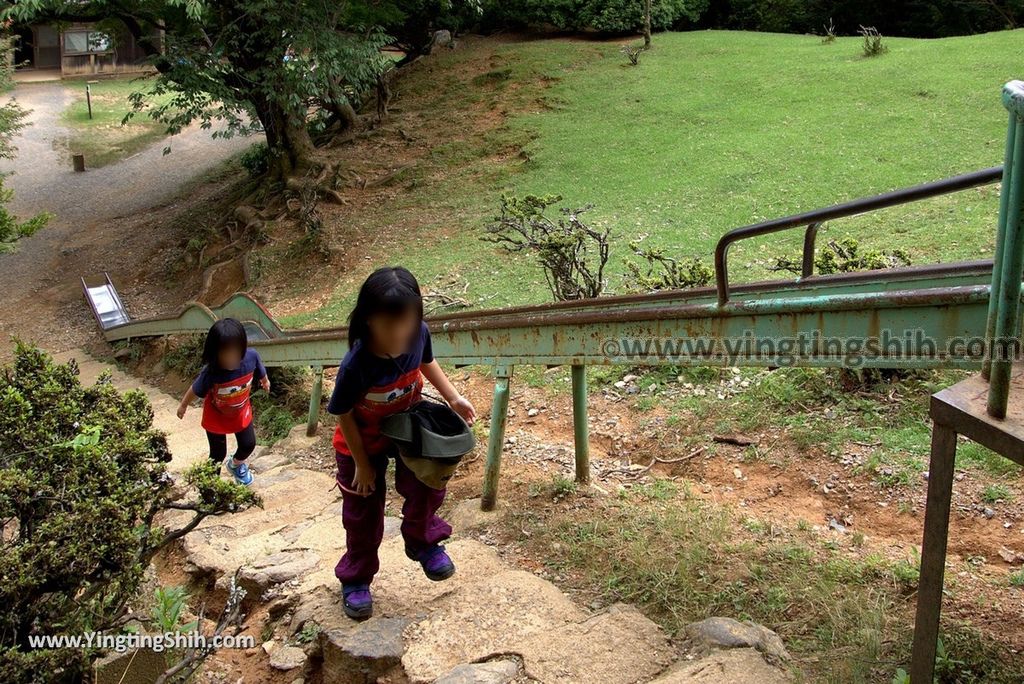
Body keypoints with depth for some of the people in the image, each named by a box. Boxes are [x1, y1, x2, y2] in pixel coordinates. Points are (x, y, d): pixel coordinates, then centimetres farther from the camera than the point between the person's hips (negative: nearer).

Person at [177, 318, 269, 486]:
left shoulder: (251, 357, -32)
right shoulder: (211, 373, -39)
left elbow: (260, 372, -7)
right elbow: (195, 390, -17)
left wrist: (265, 381, 15)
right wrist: (183, 406, 1)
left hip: (242, 412, 3)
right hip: (216, 417, -3)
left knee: (248, 444, 21)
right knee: (218, 454, 13)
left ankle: (236, 465, 56)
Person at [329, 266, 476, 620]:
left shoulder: (419, 334, -24)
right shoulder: (356, 365, -37)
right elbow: (343, 415, -21)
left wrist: (454, 398, -8)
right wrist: (362, 464, -13)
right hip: (363, 441, -3)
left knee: (426, 482, -13)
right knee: (363, 514, 10)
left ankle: (422, 541, 19)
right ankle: (356, 578, 35)